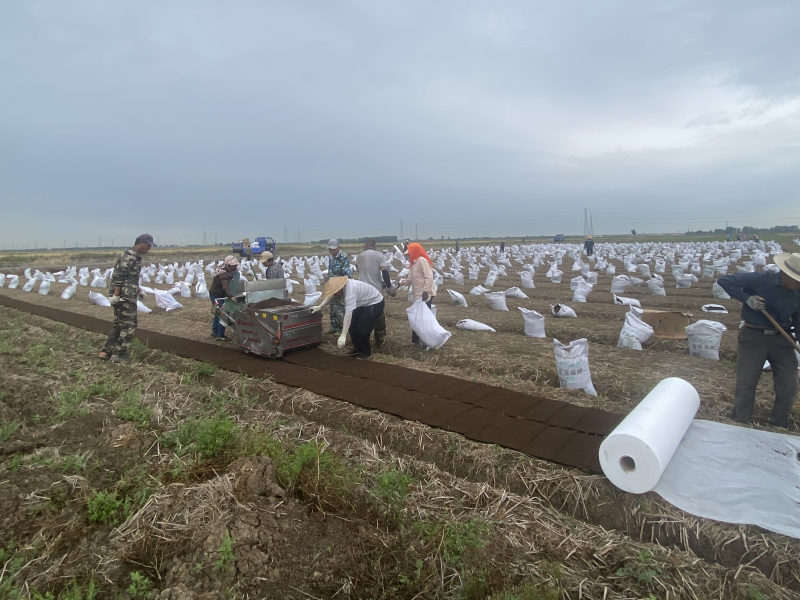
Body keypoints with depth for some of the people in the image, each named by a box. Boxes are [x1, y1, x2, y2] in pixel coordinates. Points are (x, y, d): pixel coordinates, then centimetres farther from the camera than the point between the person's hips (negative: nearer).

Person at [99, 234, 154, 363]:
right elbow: (118, 276, -20)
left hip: (127, 296, 10)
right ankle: (119, 354, 1)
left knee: (119, 324, 14)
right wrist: (116, 295, -21)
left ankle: (106, 351, 20)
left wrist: (138, 290, 23)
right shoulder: (129, 256, -14)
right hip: (124, 296, -10)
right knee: (130, 324, -5)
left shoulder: (135, 256, 17)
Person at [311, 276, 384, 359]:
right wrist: (320, 307, 2)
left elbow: (348, 313, -44)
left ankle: (366, 352, 8)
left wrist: (343, 336, -48)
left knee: (361, 329, -13)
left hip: (375, 303, -9)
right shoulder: (341, 286, -12)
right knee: (352, 325, 3)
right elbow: (331, 295, 10)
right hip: (363, 304, 9)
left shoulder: (350, 290, -38)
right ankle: (358, 348, 22)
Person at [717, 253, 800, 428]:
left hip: (782, 339, 4)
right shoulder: (761, 279, -14)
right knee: (746, 384, 2)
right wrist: (747, 298, -21)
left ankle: (779, 427, 24)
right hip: (753, 336, -4)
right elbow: (724, 280, -15)